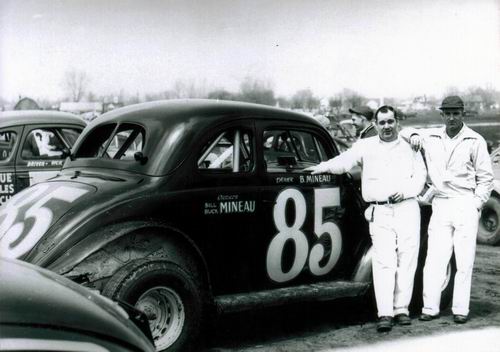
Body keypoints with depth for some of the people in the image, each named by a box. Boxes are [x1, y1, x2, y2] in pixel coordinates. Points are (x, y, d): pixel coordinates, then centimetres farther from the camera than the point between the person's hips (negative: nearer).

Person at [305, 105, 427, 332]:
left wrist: (405, 191, -8)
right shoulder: (365, 146, 11)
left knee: (406, 260, 2)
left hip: (407, 209, 2)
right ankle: (385, 314, -9)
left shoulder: (409, 147, 13)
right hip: (379, 213, -1)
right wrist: (322, 167, -16)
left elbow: (420, 176, 9)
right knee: (384, 262, -8)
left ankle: (401, 309, 12)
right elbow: (344, 161, 1)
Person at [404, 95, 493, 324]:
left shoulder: (475, 141, 2)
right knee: (434, 259, 0)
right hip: (440, 204, 2)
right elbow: (405, 131, 25)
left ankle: (460, 309, 6)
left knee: (464, 261, -1)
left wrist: (477, 204, -5)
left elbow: (486, 177, 5)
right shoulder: (431, 137, 10)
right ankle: (430, 308, 6)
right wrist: (413, 135, 3)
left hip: (465, 204, -2)